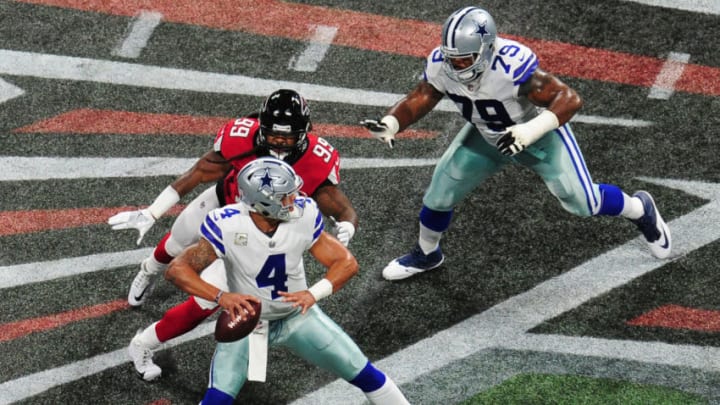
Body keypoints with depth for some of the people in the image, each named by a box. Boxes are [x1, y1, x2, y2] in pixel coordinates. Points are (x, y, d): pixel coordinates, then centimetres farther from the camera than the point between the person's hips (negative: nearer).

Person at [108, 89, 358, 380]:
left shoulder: (317, 162, -35)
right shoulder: (240, 137, -33)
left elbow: (345, 211, -28)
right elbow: (197, 175, -20)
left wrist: (346, 227, -53)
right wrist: (149, 214, -19)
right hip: (222, 203, 2)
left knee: (205, 302, -9)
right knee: (177, 245, 32)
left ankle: (144, 346, 16)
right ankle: (150, 272, 71)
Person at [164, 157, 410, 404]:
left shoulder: (303, 216, -22)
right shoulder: (228, 226, -29)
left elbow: (346, 263, -16)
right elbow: (177, 270, -29)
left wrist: (314, 294, -34)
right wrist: (221, 296, -45)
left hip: (297, 316, 3)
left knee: (364, 374, 3)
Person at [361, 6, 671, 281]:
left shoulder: (511, 65, -43)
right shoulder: (440, 64, -27)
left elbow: (569, 99, -42)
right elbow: (417, 101, -16)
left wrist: (531, 130, -56)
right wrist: (389, 124, -37)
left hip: (540, 134, -5)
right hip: (486, 137, 5)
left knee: (582, 202, -3)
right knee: (441, 192, 3)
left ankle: (641, 210, 30)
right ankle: (426, 254, 33)